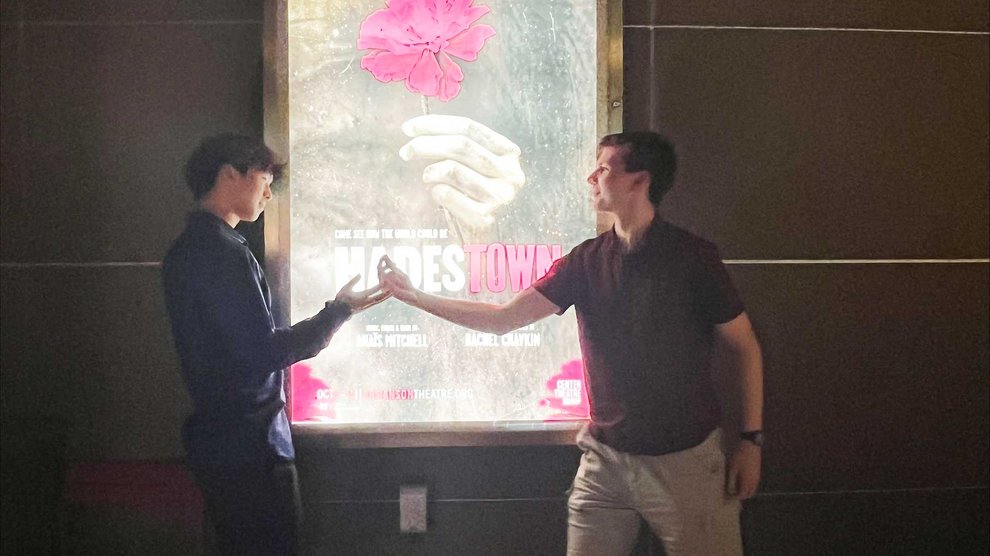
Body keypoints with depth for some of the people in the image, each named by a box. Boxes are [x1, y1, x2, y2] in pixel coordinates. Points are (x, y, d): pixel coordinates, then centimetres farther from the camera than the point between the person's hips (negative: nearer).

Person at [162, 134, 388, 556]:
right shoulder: (223, 252, -17)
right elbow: (262, 352, -20)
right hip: (249, 443, -10)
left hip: (217, 438, 10)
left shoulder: (187, 250, 15)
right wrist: (338, 312, -11)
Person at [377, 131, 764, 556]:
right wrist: (416, 297, 0)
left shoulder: (692, 258, -7)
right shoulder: (587, 261, 3)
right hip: (605, 457, 3)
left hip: (685, 460, -3)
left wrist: (751, 440, -6)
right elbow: (502, 319, 2)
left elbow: (744, 348, -1)